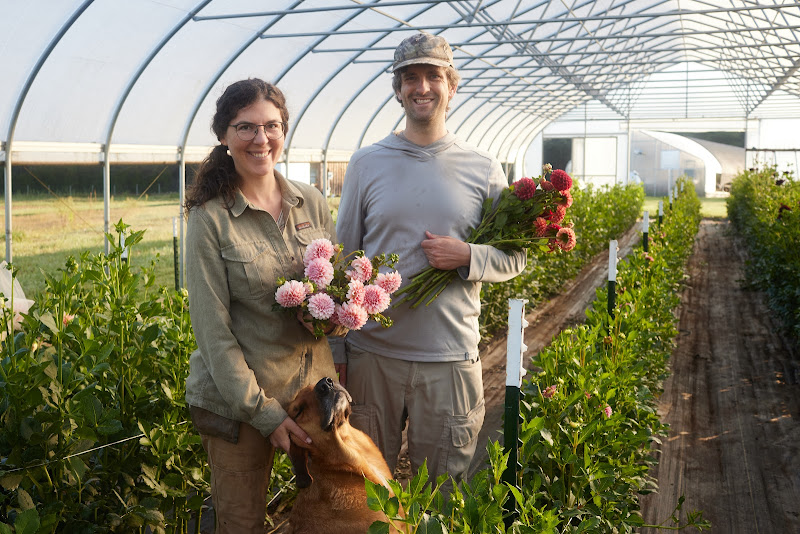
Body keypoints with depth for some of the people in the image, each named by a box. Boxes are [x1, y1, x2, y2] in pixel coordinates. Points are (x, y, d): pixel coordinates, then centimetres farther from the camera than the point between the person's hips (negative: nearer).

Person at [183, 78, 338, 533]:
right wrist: (262, 410, -15)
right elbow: (212, 328, -11)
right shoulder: (210, 218, -10)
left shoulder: (312, 203, 3)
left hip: (313, 384, 4)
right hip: (239, 400, -4)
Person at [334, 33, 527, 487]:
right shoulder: (366, 164, 4)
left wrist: (467, 257, -14)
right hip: (371, 352, 1)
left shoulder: (483, 169, 3)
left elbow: (515, 258, 8)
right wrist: (333, 353, 3)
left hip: (450, 359, 0)